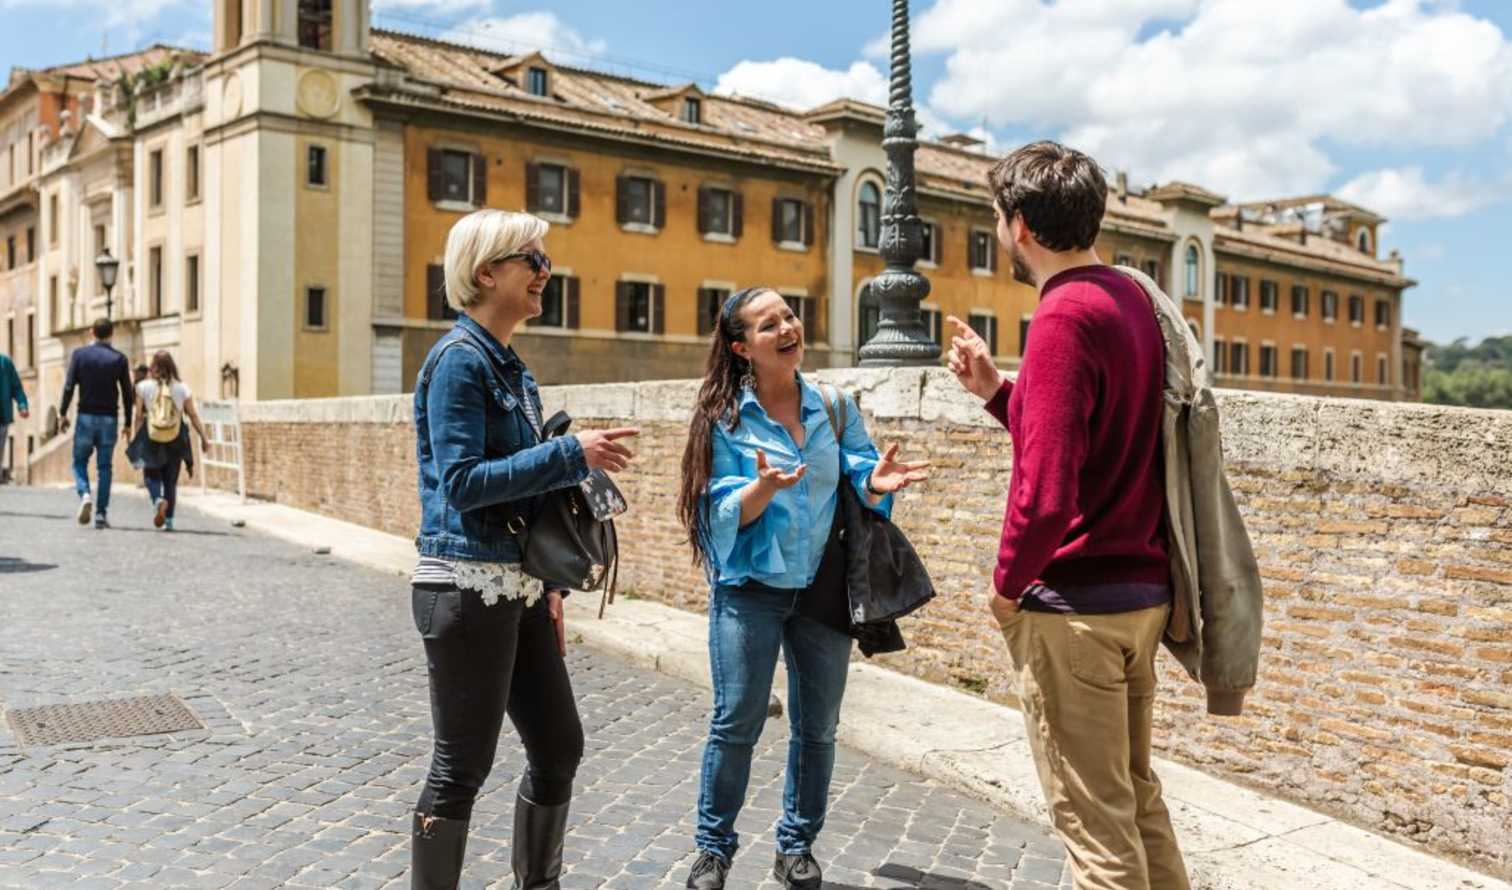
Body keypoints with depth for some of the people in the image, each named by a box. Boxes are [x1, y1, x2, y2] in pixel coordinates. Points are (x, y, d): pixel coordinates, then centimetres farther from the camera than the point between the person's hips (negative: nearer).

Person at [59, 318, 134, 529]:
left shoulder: (79, 354, 0)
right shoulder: (119, 359, 1)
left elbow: (69, 386, -5)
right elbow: (127, 394, 2)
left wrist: (63, 414, 3)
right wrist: (127, 423, 8)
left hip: (86, 416, 0)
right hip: (109, 419, 0)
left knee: (79, 462, 12)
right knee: (104, 467, 5)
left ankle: (84, 495, -15)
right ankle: (101, 514, 4)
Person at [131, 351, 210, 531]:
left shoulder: (144, 387, -3)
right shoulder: (181, 388, 0)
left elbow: (139, 417, -3)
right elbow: (193, 415, -1)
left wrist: (135, 437, 6)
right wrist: (204, 438, 4)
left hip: (151, 439, -1)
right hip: (175, 441, 1)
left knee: (152, 475, 12)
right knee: (171, 480, 10)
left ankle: (158, 500, -18)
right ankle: (169, 521, 11)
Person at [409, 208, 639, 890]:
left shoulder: (512, 367, 14)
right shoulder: (460, 359, -12)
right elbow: (462, 483, -20)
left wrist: (547, 584, 16)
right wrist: (572, 454, -20)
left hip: (517, 586, 9)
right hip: (466, 588, -9)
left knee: (558, 746, 14)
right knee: (462, 766, 3)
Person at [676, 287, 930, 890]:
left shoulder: (836, 408, 2)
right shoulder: (725, 418, -6)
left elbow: (856, 486, -1)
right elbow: (725, 513, -11)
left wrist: (875, 483, -24)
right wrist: (765, 486, -30)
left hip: (822, 588, 3)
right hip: (749, 590, -3)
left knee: (817, 727, 11)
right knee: (736, 723, 0)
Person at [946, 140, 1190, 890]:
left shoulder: (1064, 317, -18)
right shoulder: (1131, 300, 9)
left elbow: (1045, 492, -25)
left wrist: (1008, 583, -9)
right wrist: (994, 390, 9)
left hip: (1074, 602, -9)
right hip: (1142, 590, 9)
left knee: (1092, 817, 3)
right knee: (1134, 793, 20)